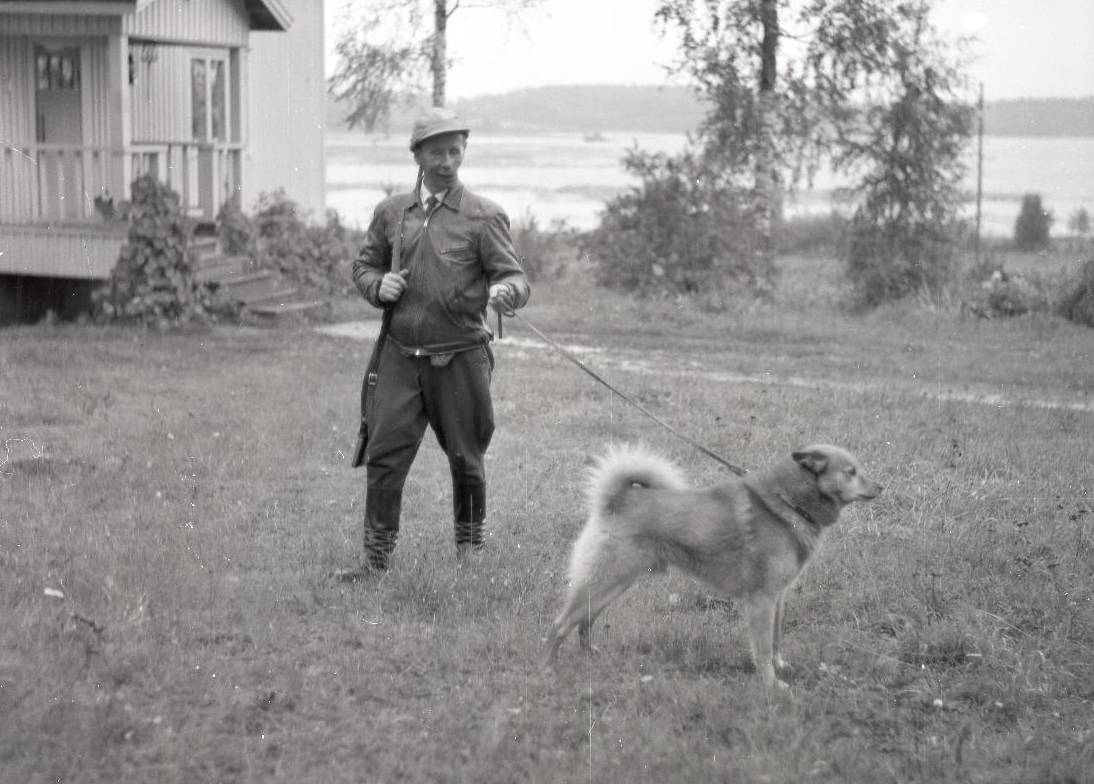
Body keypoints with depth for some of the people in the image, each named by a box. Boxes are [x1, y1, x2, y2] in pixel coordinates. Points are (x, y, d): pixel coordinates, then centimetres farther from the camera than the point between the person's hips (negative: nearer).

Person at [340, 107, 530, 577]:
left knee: (465, 459, 10)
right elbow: (363, 265, 20)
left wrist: (506, 292, -31)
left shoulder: (484, 217, -2)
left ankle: (470, 548, 30)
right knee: (383, 454, -4)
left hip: (459, 357, -2)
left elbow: (514, 276, -8)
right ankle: (376, 558, 2)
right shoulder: (391, 213, 9)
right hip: (399, 356, 2)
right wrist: (378, 285, -3)